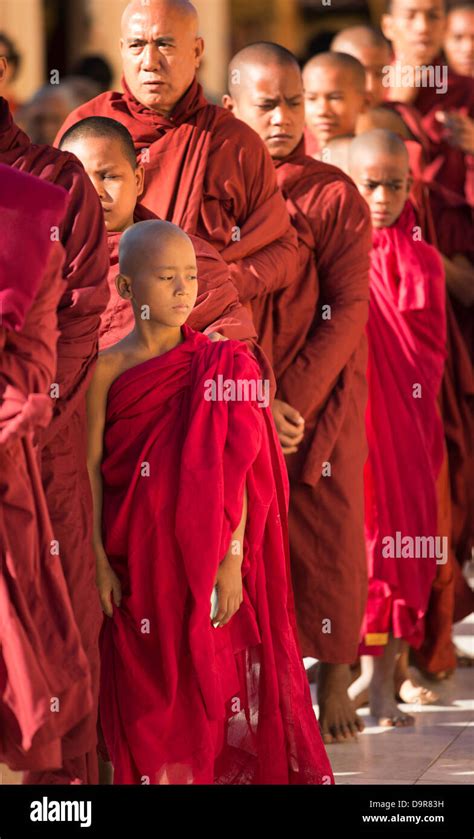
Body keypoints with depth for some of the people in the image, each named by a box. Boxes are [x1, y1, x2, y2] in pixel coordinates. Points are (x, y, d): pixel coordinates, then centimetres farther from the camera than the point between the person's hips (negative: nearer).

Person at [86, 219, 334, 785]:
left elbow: (234, 468, -4)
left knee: (213, 686, 2)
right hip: (135, 561, 0)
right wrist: (99, 561, -6)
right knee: (146, 693, 7)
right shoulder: (107, 369, -1)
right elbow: (92, 467, -1)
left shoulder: (220, 365, -1)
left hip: (204, 557, 0)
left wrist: (233, 557, -10)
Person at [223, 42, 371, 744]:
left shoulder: (334, 195, -2)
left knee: (328, 541, 3)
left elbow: (348, 311, -6)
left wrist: (295, 401, -14)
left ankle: (334, 682, 17)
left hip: (322, 395, -1)